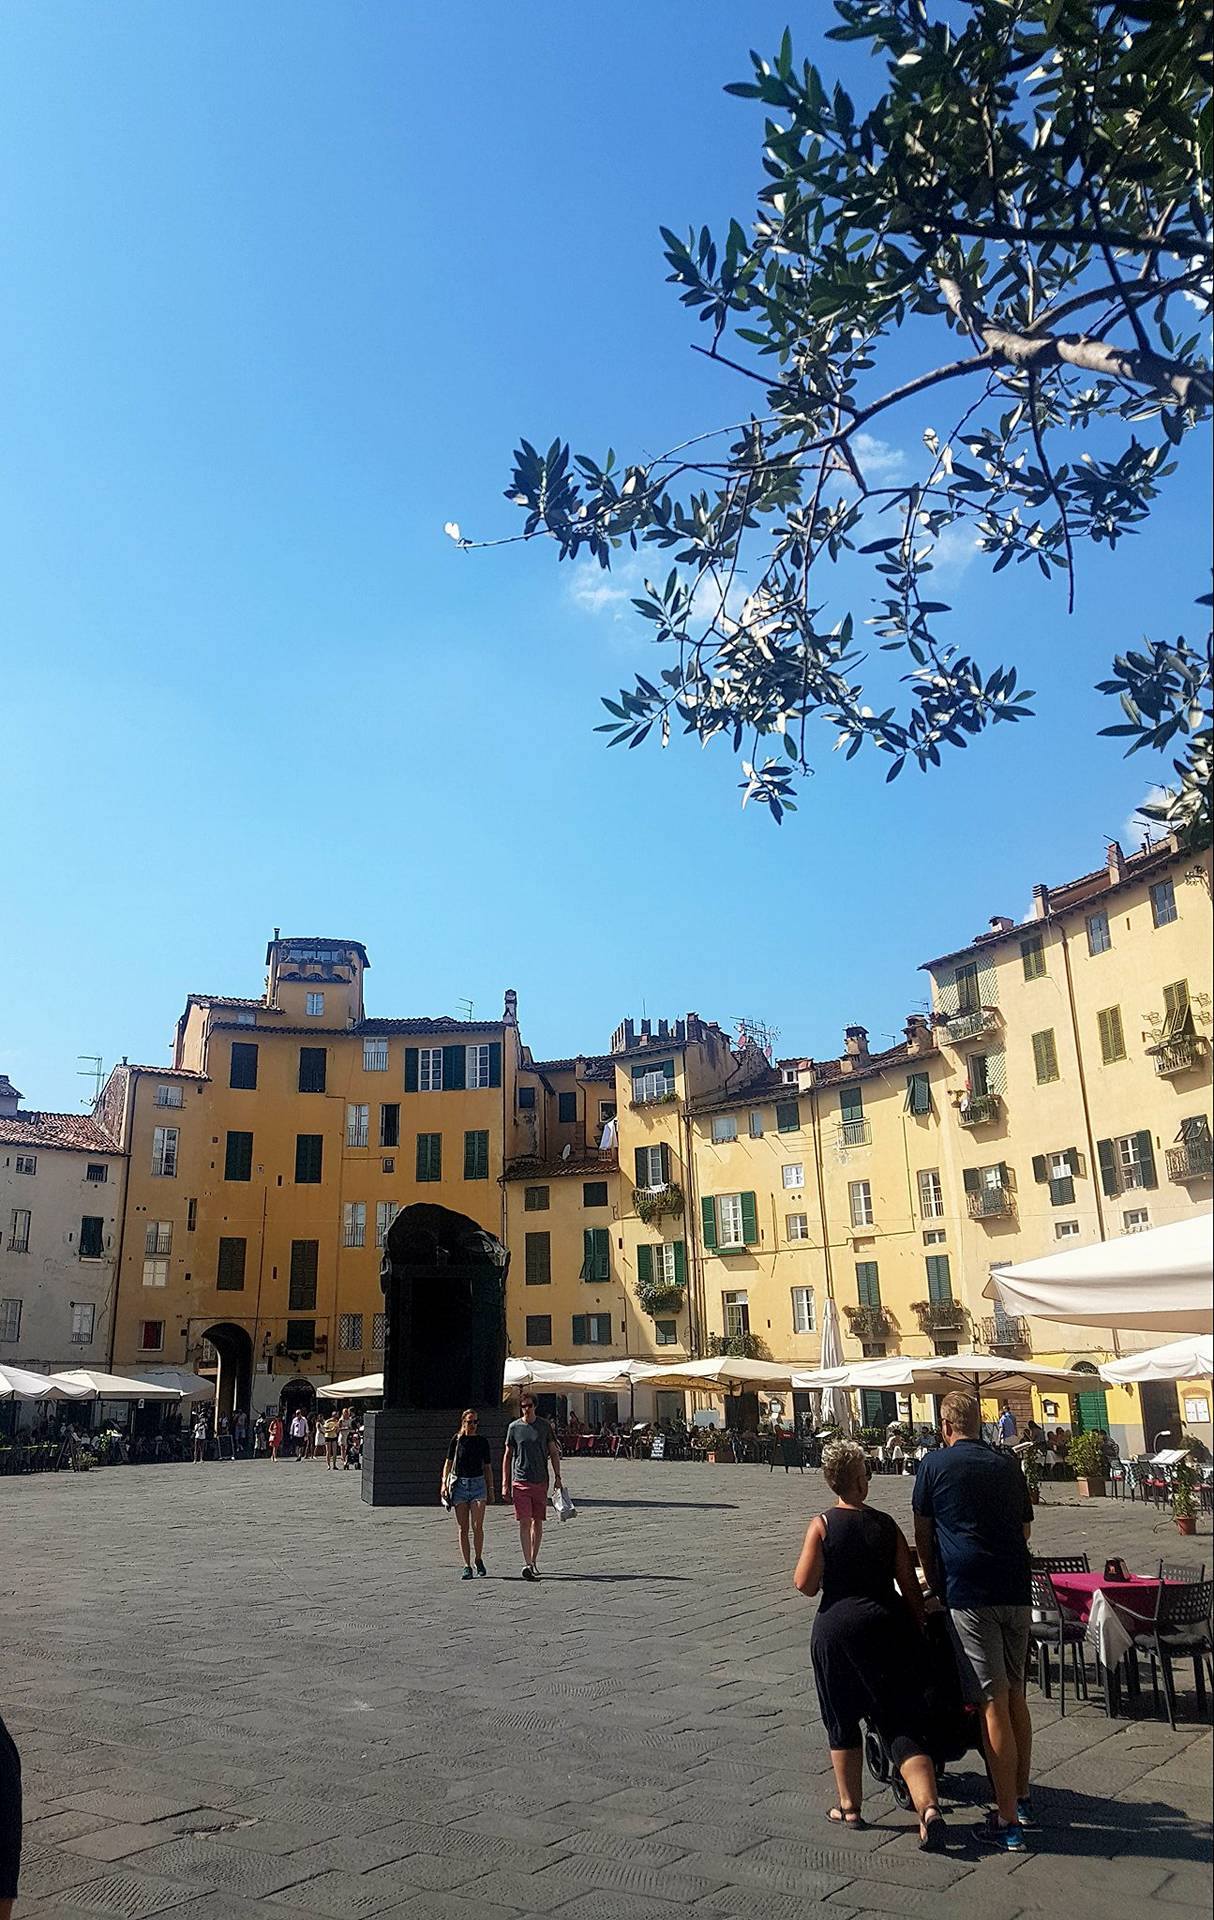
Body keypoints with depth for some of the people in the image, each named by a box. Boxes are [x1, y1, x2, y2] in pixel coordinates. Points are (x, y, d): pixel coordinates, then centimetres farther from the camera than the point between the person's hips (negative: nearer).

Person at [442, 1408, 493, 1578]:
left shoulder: (482, 1441, 6)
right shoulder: (457, 1439, 2)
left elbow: (486, 1467, 12)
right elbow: (448, 1462, 6)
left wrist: (489, 1490, 11)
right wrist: (444, 1483, -6)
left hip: (478, 1483, 0)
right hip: (459, 1484, 0)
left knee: (477, 1526, -10)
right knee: (463, 1528, 2)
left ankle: (478, 1559, 12)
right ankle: (467, 1566, 10)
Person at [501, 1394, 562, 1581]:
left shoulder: (544, 1426, 5)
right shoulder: (514, 1427, 3)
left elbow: (554, 1453, 10)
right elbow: (507, 1456, 7)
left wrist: (557, 1477, 1)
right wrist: (505, 1484, 2)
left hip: (540, 1481, 2)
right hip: (520, 1481, -2)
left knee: (537, 1522, 8)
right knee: (524, 1522, -10)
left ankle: (533, 1561, 20)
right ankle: (527, 1564, -13)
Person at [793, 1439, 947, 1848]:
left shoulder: (822, 1525, -6)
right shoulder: (886, 1525, 2)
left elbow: (804, 1583, -11)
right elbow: (910, 1585, 2)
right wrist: (917, 1631, 13)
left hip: (837, 1627, -2)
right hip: (889, 1625, 2)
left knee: (842, 1722, 17)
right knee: (903, 1725, 4)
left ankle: (849, 1806, 26)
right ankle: (929, 1807, -13)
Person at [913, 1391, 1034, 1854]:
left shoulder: (935, 1463, 0)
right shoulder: (1008, 1464, 11)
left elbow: (923, 1537, 7)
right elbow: (1024, 1530, 17)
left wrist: (936, 1585, 20)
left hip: (969, 1594, -5)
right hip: (1016, 1589, 5)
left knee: (993, 1704, -3)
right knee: (1015, 1695, 18)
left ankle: (1007, 1821, 0)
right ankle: (1021, 1798, 29)